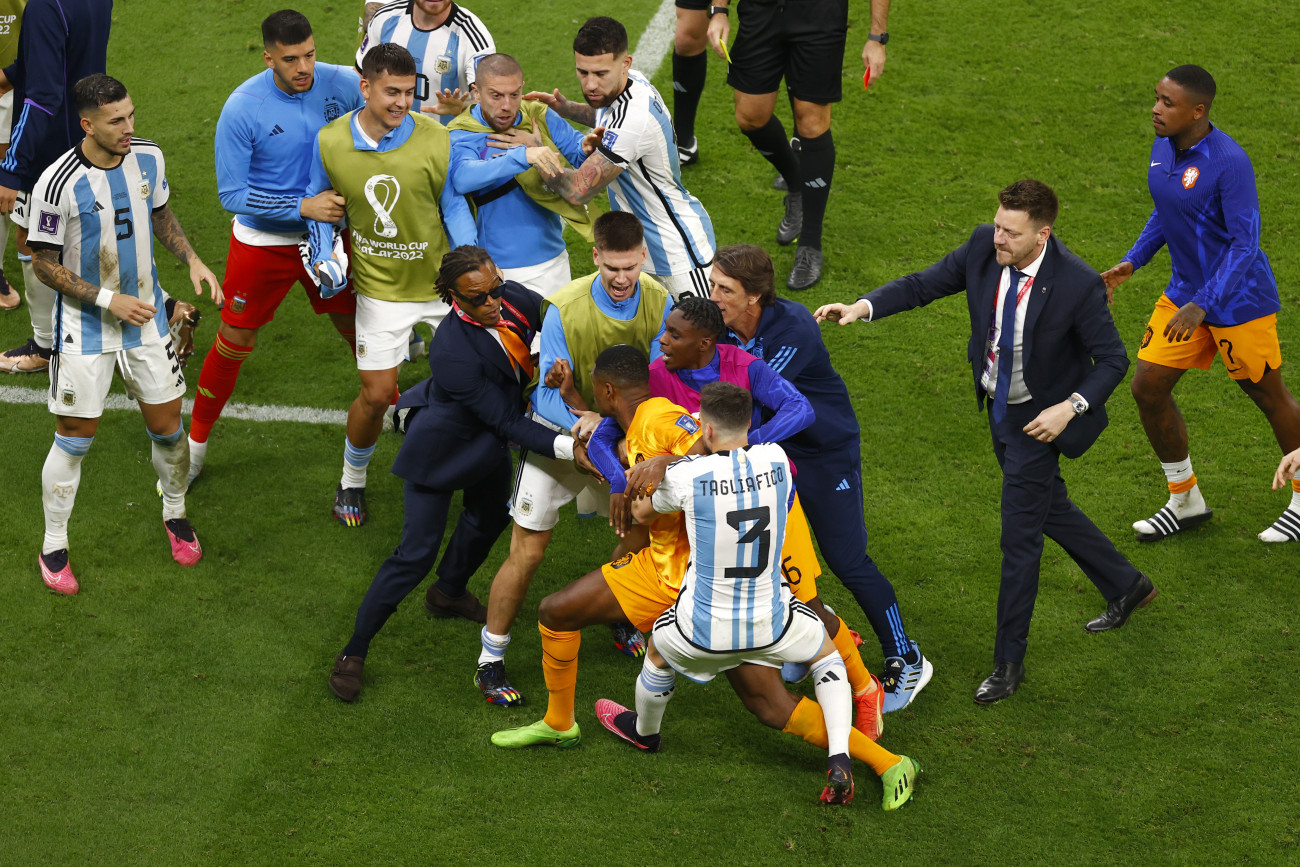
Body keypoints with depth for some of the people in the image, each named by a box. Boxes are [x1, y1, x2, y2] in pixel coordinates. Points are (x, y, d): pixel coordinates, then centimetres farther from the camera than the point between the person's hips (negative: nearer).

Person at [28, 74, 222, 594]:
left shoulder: (148, 158, -5)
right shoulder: (57, 185, -23)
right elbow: (46, 266, -13)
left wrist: (192, 260, 0)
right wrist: (108, 300, -19)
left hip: (145, 316, 5)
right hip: (85, 329, -4)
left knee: (167, 427, 11)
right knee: (74, 440, 3)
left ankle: (175, 514, 38)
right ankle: (54, 547, 20)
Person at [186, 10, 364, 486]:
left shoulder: (342, 85, -15)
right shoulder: (242, 108, -22)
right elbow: (232, 194, -20)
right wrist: (303, 206, -26)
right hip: (263, 239, -2)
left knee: (361, 327, 15)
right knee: (233, 341, 6)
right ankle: (196, 442, 23)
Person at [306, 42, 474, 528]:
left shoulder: (437, 141, -15)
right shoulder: (330, 143, -11)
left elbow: (454, 208, -3)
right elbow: (319, 202, 7)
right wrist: (324, 259, -6)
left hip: (442, 282, 0)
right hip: (381, 289, 0)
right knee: (376, 396, 0)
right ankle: (352, 483, 26)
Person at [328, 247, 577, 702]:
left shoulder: (514, 298, -21)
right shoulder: (452, 352, -40)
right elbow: (508, 423, -33)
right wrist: (565, 447, -41)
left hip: (486, 443, 8)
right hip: (442, 449, -8)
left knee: (491, 514, 29)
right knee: (416, 553, -7)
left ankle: (448, 593, 59)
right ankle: (354, 652, 8)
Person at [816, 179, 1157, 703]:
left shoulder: (1077, 285, -29)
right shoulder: (984, 248, -15)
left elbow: (1113, 359, -18)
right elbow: (924, 285, -7)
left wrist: (1071, 407, -29)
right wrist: (864, 307, -22)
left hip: (1038, 418, -7)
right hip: (999, 406, 7)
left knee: (1019, 535, -1)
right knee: (1048, 507, 24)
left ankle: (1009, 661, 14)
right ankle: (1126, 586, 47)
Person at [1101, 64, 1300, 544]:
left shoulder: (1229, 161, -25)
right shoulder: (1163, 146, -1)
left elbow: (1245, 243, -25)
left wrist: (1201, 306, -29)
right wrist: (1131, 263, 4)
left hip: (1238, 299, -8)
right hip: (1185, 289, 8)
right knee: (1148, 386, 4)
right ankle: (1185, 500, 20)